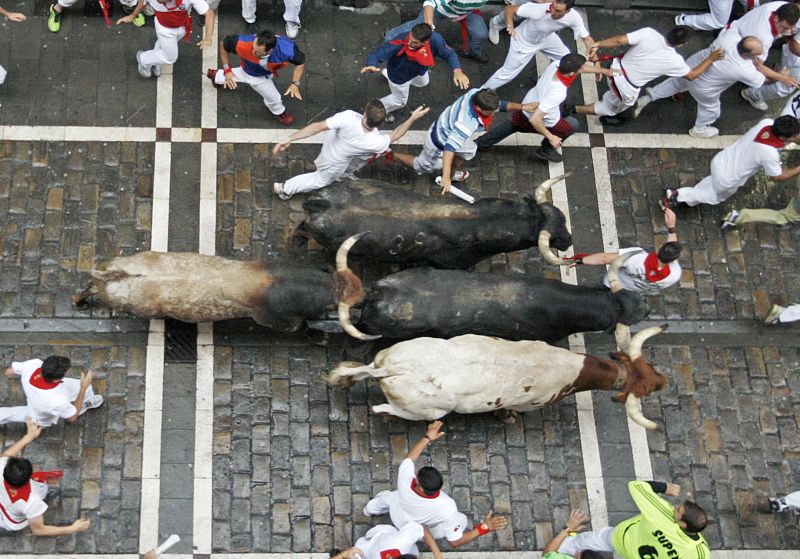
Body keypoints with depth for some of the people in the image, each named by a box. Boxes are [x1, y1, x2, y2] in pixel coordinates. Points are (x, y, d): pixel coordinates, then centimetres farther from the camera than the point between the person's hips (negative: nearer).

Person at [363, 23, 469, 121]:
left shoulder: (435, 40, -38)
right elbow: (377, 54, -47)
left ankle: (386, 73, 61)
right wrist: (372, 66, -71)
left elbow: (449, 54, -22)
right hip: (399, 76, -5)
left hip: (419, 71, 5)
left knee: (423, 83, 39)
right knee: (400, 101, 22)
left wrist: (457, 70, -40)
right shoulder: (400, 43, -48)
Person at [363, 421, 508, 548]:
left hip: (398, 521, 2)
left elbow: (410, 457, -17)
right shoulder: (446, 508, -48)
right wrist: (484, 528, -38)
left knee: (386, 497, 36)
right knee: (460, 520, 22)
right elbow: (455, 542, -34)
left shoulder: (405, 481, -42)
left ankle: (371, 509, 70)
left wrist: (427, 437, -5)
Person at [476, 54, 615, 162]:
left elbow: (580, 67, -2)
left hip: (526, 106, 6)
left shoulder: (555, 64, -24)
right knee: (572, 124, 20)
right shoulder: (558, 94, -44)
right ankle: (546, 149, 34)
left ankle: (477, 145, 46)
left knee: (511, 125, 35)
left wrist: (604, 70, 6)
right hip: (544, 121, -6)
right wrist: (551, 137, -27)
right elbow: (535, 119, -40)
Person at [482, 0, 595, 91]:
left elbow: (587, 38, -21)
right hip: (524, 41, -5)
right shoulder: (538, 9, -44)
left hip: (546, 37, 5)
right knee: (507, 73, 5)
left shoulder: (574, 17, -33)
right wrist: (510, 26, -50)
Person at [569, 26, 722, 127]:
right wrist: (711, 59, 4)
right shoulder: (674, 61, -22)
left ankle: (608, 117, 58)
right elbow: (691, 75, -3)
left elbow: (620, 40, -24)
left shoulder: (649, 33, -22)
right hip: (626, 88, -4)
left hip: (616, 68, 4)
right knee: (609, 108, 25)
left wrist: (597, 45, -13)